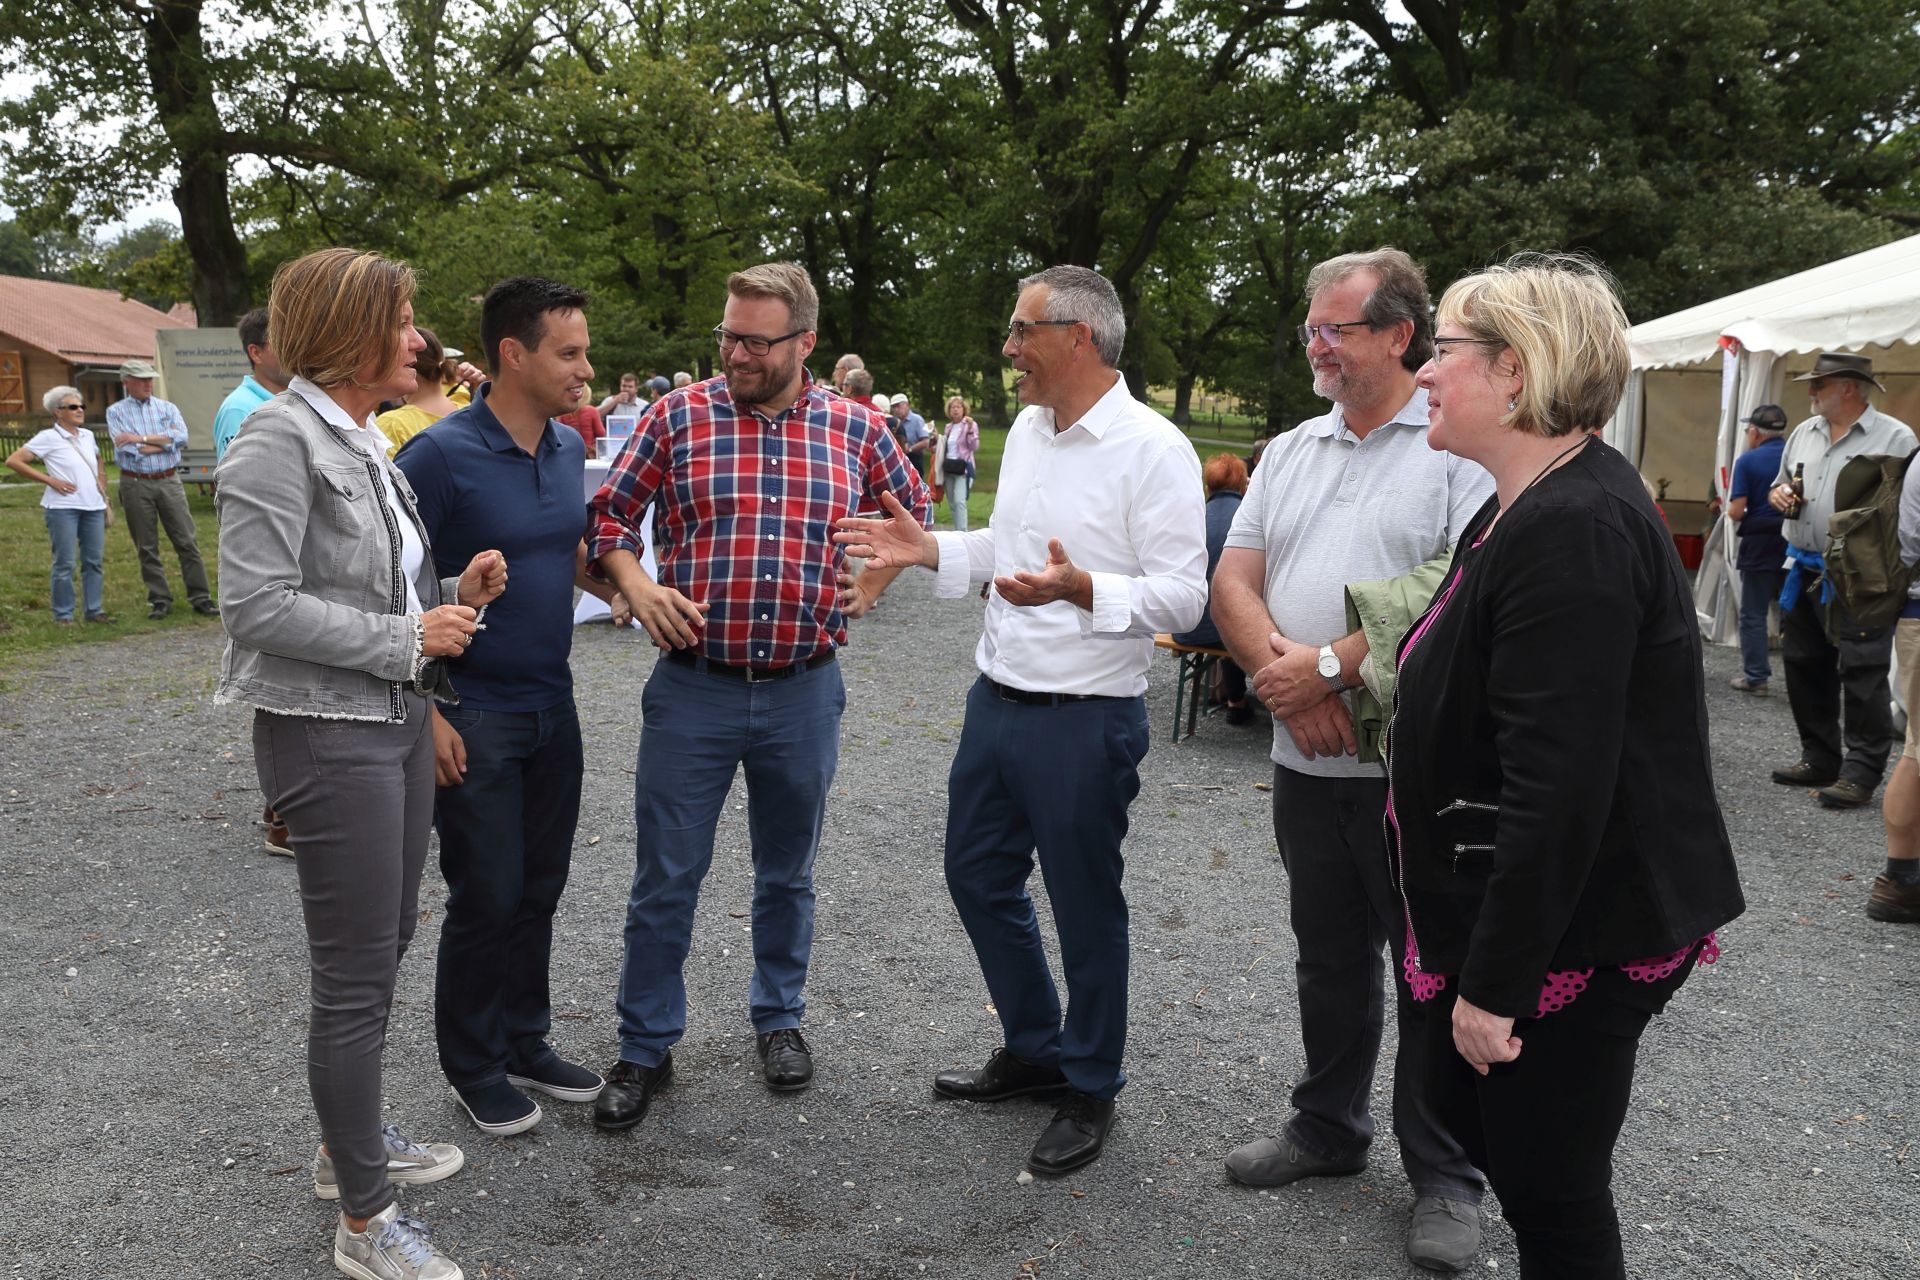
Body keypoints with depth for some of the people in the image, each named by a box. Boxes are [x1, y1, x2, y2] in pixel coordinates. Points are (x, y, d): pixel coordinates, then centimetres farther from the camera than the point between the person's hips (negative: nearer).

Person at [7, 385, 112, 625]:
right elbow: (13, 461, -8)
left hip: (93, 506, 6)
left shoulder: (87, 436, 13)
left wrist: (101, 480, 15)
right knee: (65, 564, -3)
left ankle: (94, 610, 14)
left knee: (94, 561, 7)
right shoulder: (48, 438, -5)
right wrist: (49, 480, -11)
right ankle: (63, 615, 4)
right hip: (63, 508, -6)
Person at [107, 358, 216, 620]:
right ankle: (160, 600, 12)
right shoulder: (116, 412, 4)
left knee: (187, 541, -1)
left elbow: (181, 437, -9)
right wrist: (165, 440, -5)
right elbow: (129, 449, -11)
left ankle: (201, 598, 4)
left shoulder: (167, 408, 9)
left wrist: (142, 438, -13)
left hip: (169, 481, 1)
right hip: (136, 485, -1)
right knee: (147, 547, 4)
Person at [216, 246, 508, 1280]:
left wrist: (454, 593, 0)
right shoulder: (281, 439, -16)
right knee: (355, 974, 0)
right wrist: (406, 638, -18)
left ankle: (352, 1144, 38)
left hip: (396, 720, 9)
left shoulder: (364, 440, 11)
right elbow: (257, 605, -22)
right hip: (327, 736, -9)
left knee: (387, 939, 19)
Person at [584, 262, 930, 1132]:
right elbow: (608, 515, 6)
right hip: (694, 689, -1)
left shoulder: (856, 430, 2)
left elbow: (914, 513, 18)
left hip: (803, 692, 1)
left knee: (787, 872, 16)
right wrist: (635, 587, -11)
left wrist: (860, 593, 6)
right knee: (665, 879, 4)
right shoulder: (678, 416, -2)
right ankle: (646, 1049, 20)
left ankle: (779, 1018, 35)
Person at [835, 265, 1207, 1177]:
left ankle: (1090, 1092, 28)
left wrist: (1083, 589, -34)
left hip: (1086, 722, -8)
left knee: (1085, 907, 7)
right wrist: (929, 549, 6)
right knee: (978, 877, 18)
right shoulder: (1027, 431, 9)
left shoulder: (1153, 450, -16)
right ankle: (1035, 1051, 39)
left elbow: (1183, 597, -19)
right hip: (996, 700, 8)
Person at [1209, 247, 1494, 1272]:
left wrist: (1330, 665, -19)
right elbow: (1234, 584, 6)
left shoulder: (1463, 448, -8)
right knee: (1329, 957, 19)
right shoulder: (1290, 452, 13)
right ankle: (1328, 1130, 36)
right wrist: (1283, 673, -12)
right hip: (1307, 758, 6)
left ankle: (1444, 1179, 21)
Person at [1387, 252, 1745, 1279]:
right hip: (1507, 911, 10)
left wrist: (1495, 982, -24)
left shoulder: (1574, 529, -24)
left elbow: (1559, 785, -28)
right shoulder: (1529, 506, 9)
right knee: (1465, 1109, 22)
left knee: (1549, 1191, 5)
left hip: (1572, 931, -10)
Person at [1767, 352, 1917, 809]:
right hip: (1805, 574, 7)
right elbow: (1781, 485, 26)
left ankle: (1861, 772, 1)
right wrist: (1779, 493, 5)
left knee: (1862, 677, -6)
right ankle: (1819, 759, 25)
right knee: (1804, 667, 13)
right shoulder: (1804, 433, 14)